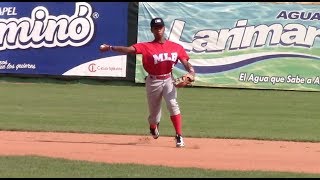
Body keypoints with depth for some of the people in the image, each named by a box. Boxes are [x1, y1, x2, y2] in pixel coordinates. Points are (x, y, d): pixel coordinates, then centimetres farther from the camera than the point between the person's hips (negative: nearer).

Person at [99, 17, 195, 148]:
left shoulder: (176, 47, 0)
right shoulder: (146, 47, -7)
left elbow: (185, 63, -5)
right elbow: (129, 49, -19)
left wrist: (191, 71, -27)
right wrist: (110, 48, -31)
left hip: (168, 80, 0)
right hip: (153, 82, 0)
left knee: (172, 104, -22)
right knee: (154, 111, 10)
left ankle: (179, 137, -20)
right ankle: (153, 128, 47)